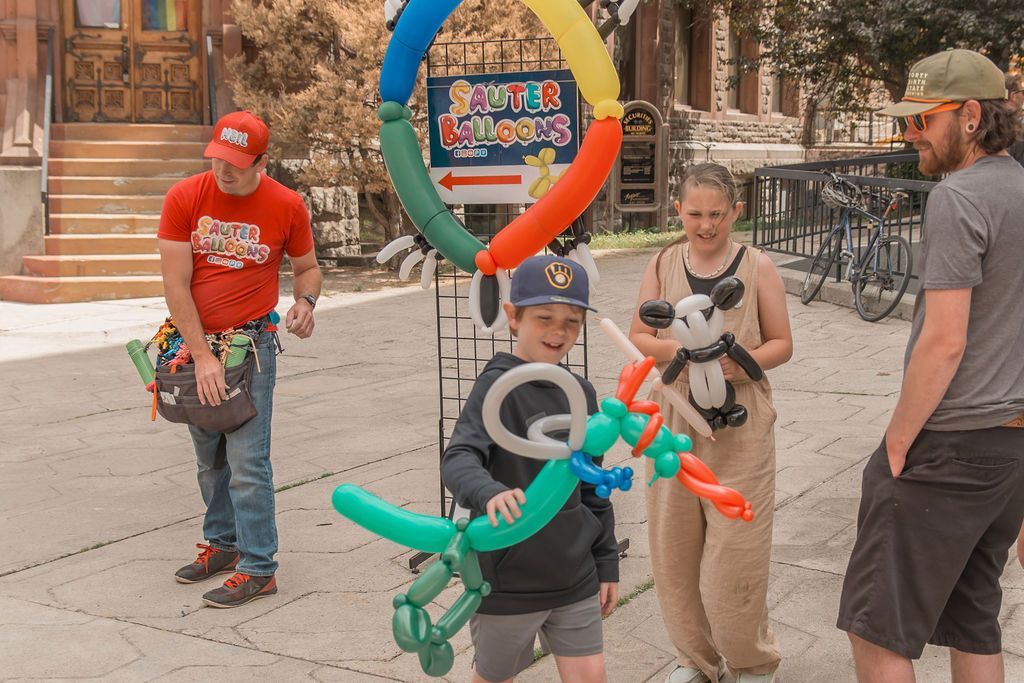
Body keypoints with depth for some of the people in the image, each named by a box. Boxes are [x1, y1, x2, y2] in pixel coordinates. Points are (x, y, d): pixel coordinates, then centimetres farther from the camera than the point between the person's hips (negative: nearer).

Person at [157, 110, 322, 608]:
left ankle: (257, 568, 1)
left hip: (251, 343, -3)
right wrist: (202, 356, -14)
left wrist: (306, 301, -14)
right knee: (209, 458, 15)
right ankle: (222, 543, 32)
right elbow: (175, 283, -8)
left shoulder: (287, 206, -6)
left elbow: (307, 267, 10)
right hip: (196, 343, 3)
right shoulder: (185, 198, -5)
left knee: (248, 461, -7)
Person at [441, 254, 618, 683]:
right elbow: (458, 458, -29)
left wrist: (607, 562, 13)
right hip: (508, 577, -5)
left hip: (574, 574, 5)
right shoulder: (499, 386, -15)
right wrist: (488, 491, -50)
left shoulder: (581, 393, 3)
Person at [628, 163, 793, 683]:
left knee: (734, 548, 0)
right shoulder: (663, 265, 3)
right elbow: (638, 337, 6)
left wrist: (742, 363, -18)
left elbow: (782, 343, 1)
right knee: (674, 544, 9)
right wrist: (674, 348, -14)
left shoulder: (757, 267, -3)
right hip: (675, 420, 3)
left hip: (739, 425, -3)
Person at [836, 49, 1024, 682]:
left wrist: (896, 443, -12)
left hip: (951, 444, -9)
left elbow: (945, 342, -21)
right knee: (973, 621, 18)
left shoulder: (959, 198, -16)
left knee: (877, 628, 1)